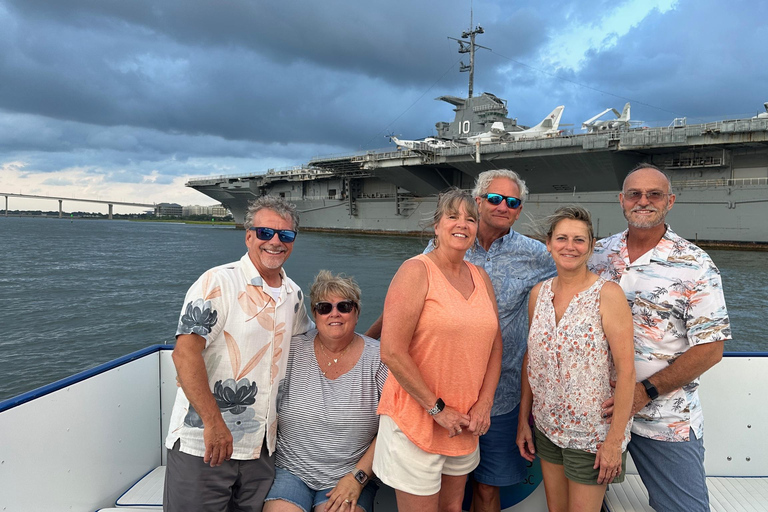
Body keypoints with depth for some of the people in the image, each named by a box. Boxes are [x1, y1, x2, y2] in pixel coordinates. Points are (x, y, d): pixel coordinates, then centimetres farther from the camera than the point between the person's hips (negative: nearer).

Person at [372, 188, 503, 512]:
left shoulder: (481, 278, 7)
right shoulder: (417, 271, -14)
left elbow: (494, 346, 11)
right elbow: (392, 352, -21)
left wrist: (484, 404, -1)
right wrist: (437, 409, -16)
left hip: (465, 424, 6)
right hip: (416, 421, -6)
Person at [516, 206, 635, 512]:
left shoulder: (607, 294, -15)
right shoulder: (539, 293, 1)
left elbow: (626, 370, -16)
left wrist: (615, 440, -16)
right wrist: (523, 419, 7)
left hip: (592, 435, -4)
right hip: (547, 428, 5)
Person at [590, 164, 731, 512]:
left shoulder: (695, 265, -9)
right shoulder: (598, 254, 3)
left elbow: (710, 349, -12)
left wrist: (645, 391, -19)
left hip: (667, 420, -3)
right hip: (599, 407, 4)